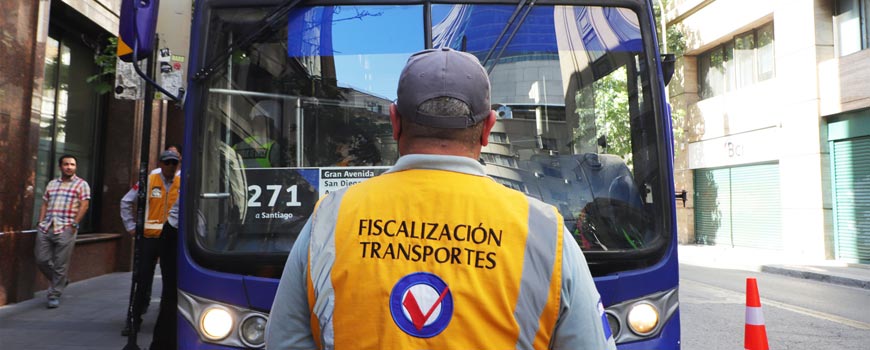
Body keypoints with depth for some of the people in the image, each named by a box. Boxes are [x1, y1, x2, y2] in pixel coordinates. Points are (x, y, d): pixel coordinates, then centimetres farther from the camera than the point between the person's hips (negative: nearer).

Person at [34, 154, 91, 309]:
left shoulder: (81, 184, 3)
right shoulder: (51, 184, 19)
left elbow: (84, 205, -5)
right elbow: (44, 204, 18)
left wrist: (74, 224, -13)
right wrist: (41, 222, 6)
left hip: (65, 229, -5)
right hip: (46, 228, 5)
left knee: (60, 264, -4)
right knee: (42, 260, 3)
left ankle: (55, 295, 7)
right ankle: (61, 280, 27)